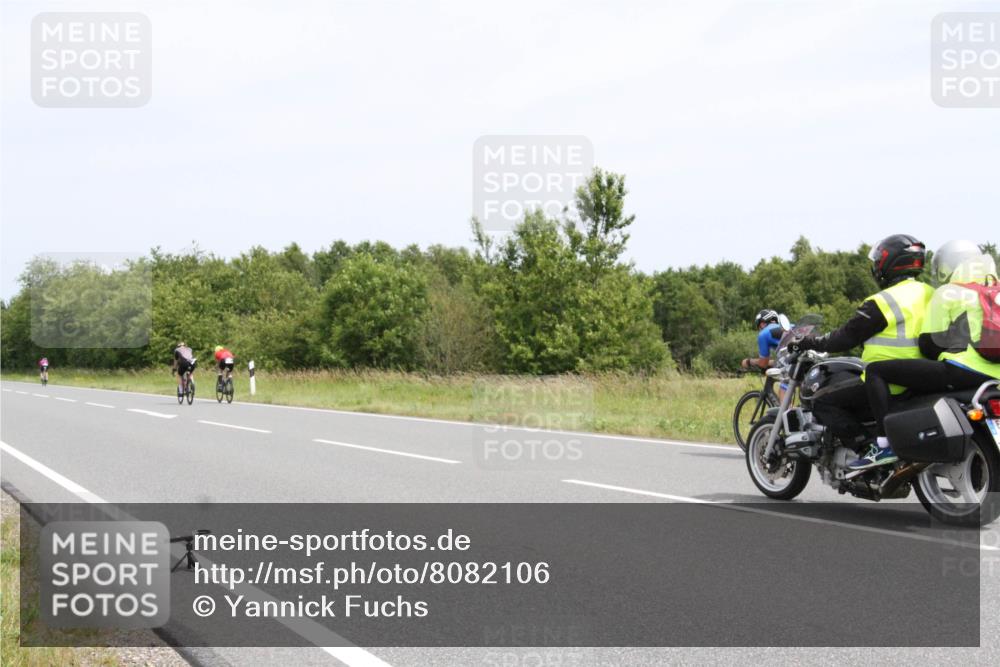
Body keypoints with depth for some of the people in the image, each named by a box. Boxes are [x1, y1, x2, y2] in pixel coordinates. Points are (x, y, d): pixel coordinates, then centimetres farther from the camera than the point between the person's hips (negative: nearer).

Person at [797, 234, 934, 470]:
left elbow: (848, 337, -10)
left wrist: (811, 343, 3)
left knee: (825, 403, -5)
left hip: (889, 383, -9)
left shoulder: (883, 302, -14)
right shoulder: (929, 294, 11)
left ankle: (879, 447, -16)